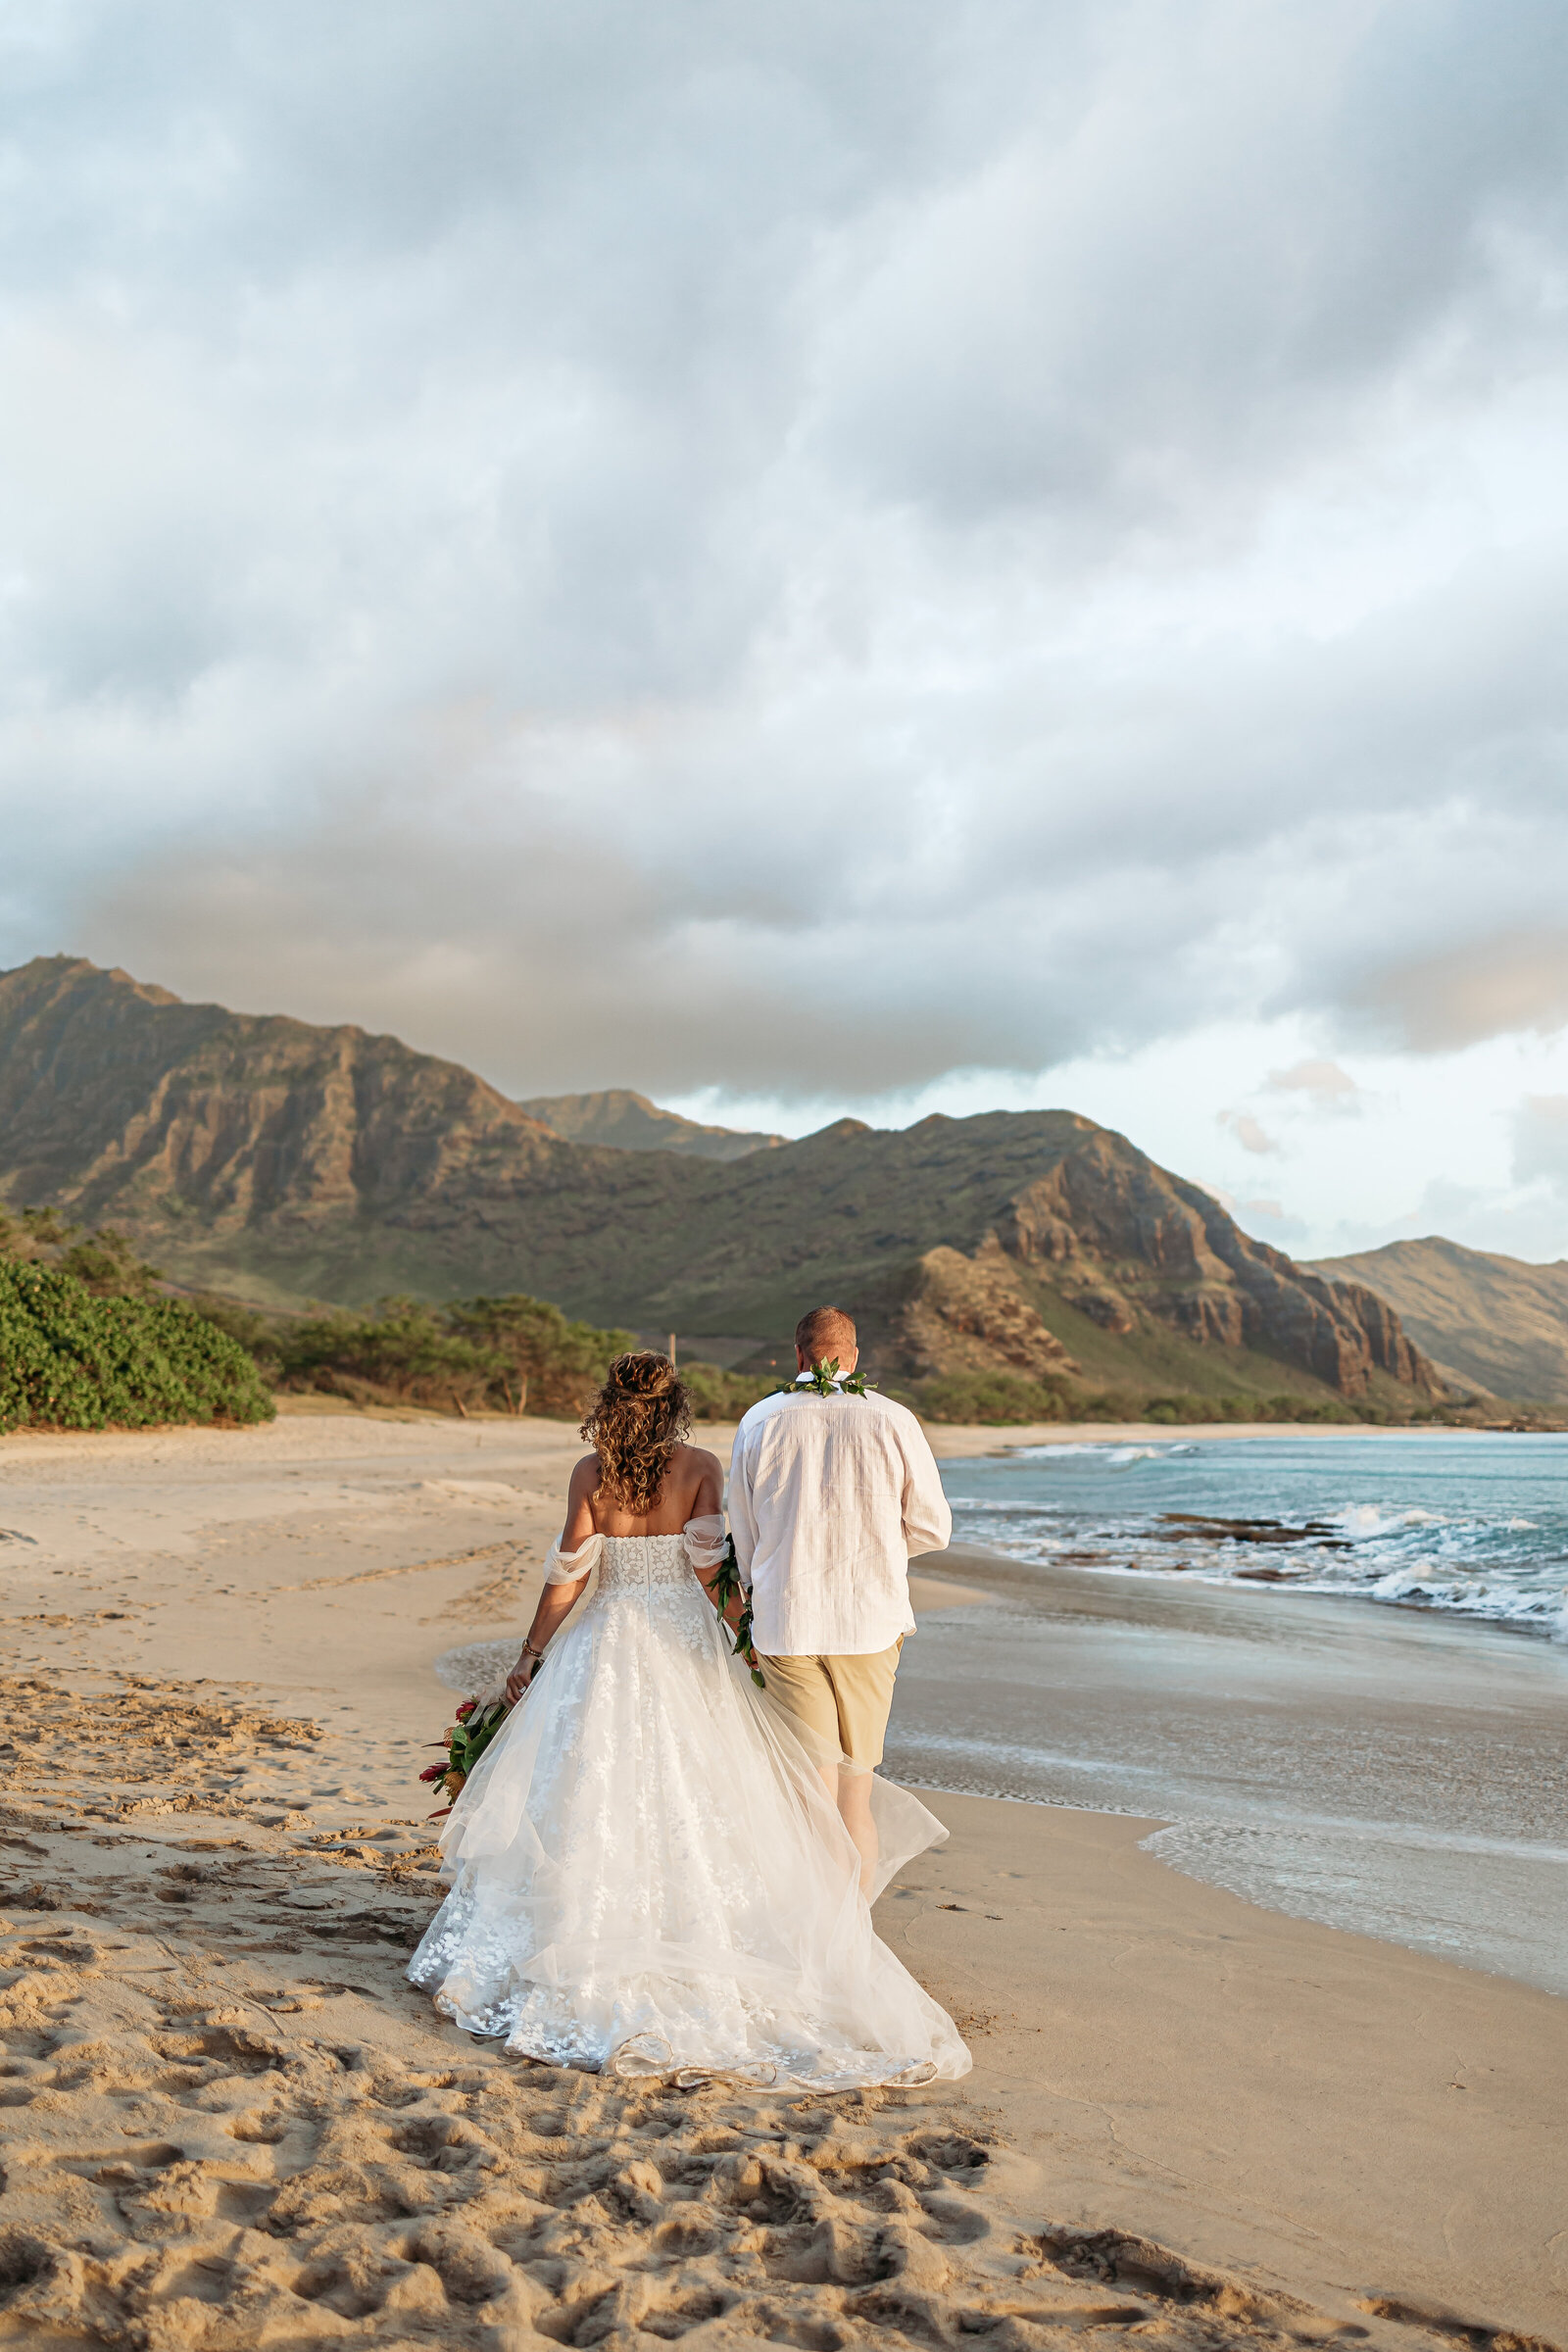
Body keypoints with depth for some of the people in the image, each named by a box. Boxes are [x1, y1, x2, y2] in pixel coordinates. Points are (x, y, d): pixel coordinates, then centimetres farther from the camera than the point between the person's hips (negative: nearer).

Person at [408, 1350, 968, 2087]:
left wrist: (529, 1658, 7)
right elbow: (710, 1570, -8)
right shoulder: (699, 1466, -4)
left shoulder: (590, 1473, -2)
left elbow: (566, 1575, -2)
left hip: (606, 1644, 1)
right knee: (697, 1799, 8)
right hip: (685, 1643, 0)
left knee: (590, 1794, 8)